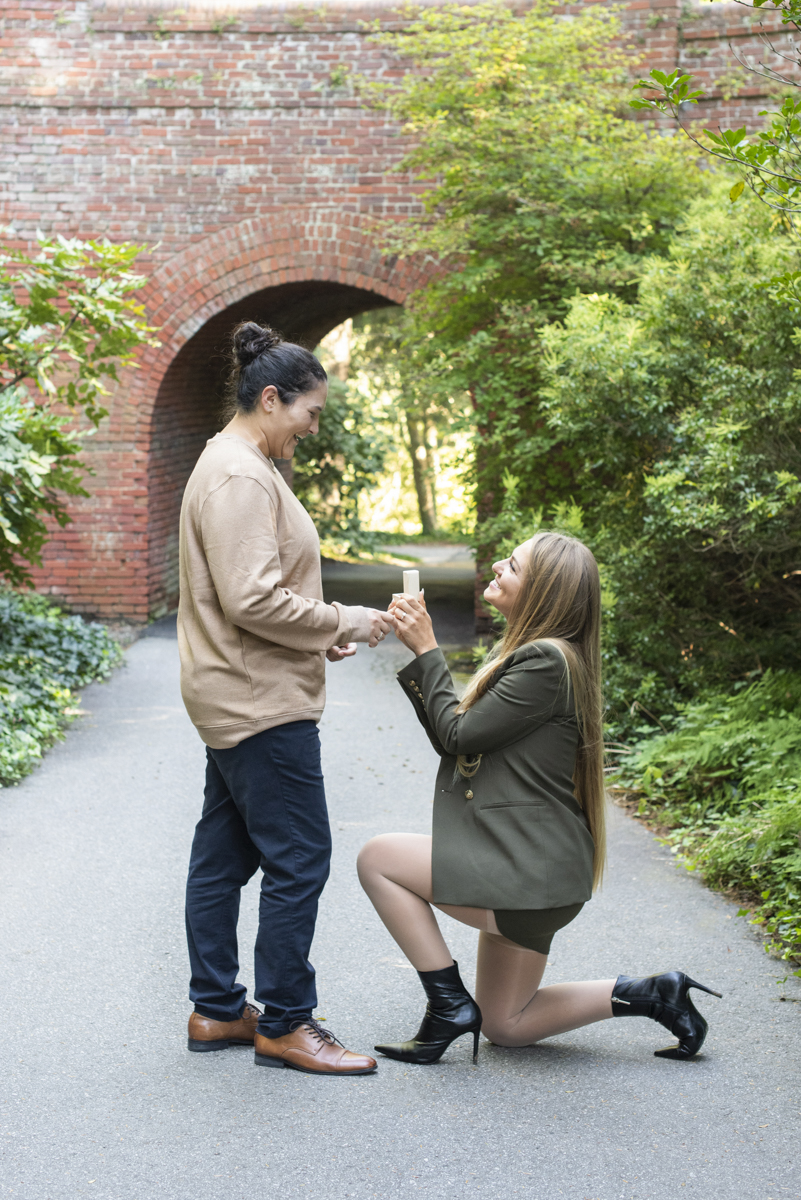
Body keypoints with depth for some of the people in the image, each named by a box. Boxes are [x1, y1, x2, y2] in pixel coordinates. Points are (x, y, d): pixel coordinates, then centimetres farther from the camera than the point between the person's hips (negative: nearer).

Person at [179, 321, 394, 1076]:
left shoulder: (236, 468, 16)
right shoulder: (240, 477, -17)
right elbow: (253, 600, -25)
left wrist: (317, 638, 11)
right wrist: (344, 624, -14)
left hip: (239, 700, 11)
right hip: (261, 704, -11)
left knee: (224, 855, 14)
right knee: (298, 859, -5)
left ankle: (217, 1010, 23)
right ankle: (284, 1023, 3)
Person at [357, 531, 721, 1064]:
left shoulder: (546, 660, -18)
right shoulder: (523, 653, 14)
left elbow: (460, 733, -15)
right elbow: (453, 742, 11)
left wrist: (427, 650, -7)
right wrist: (415, 653, 5)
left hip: (528, 875, -11)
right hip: (526, 873, 11)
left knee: (378, 858, -7)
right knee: (505, 1026, 17)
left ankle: (450, 1005, -3)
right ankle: (652, 994, 19)